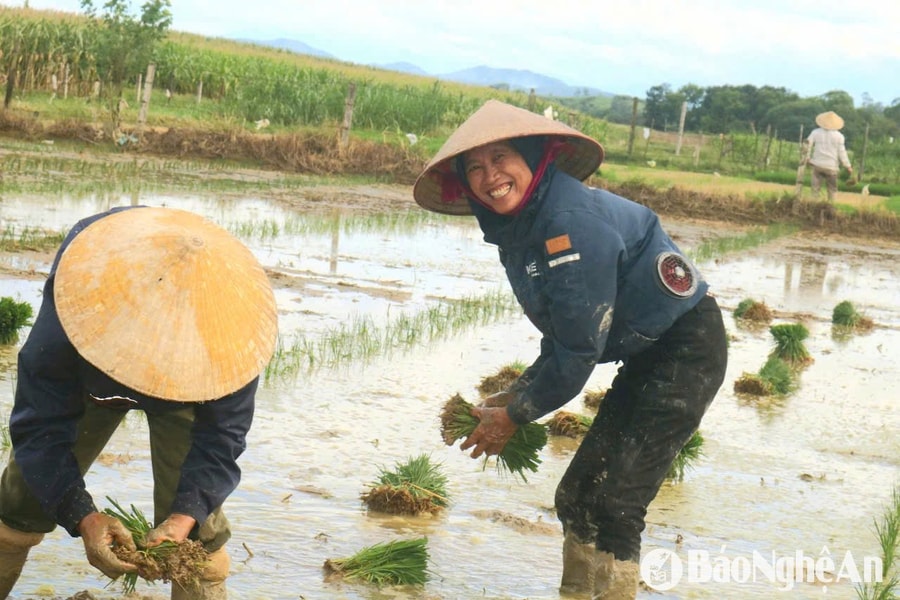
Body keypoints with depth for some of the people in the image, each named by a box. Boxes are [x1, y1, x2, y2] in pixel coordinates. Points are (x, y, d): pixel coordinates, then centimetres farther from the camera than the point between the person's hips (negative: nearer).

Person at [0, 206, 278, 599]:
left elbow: (221, 435, -31)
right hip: (88, 384, 1)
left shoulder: (231, 333, -41)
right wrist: (83, 516, -49)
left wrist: (185, 516, -46)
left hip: (191, 387, 0)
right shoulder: (65, 323, -44)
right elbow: (41, 428, -36)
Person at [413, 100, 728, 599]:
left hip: (687, 347, -10)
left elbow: (581, 345, -23)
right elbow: (561, 337, 12)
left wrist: (516, 414, -12)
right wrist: (517, 395, 0)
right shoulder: (516, 229, 5)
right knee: (575, 496, 10)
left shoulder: (571, 222, -25)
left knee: (613, 501, -15)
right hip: (646, 357, 10)